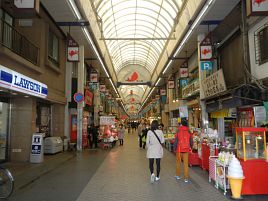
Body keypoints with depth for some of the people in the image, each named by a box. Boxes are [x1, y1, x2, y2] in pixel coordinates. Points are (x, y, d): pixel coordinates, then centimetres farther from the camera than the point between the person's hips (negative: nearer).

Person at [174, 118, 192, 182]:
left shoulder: (178, 131, -9)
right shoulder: (188, 132, -3)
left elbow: (176, 141, -8)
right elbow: (190, 141, 4)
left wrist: (174, 148, 3)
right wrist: (190, 147, 20)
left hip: (179, 149, -1)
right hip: (186, 149, 2)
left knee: (178, 162, 15)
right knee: (186, 163, 6)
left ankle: (178, 175, 28)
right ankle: (186, 178, 9)